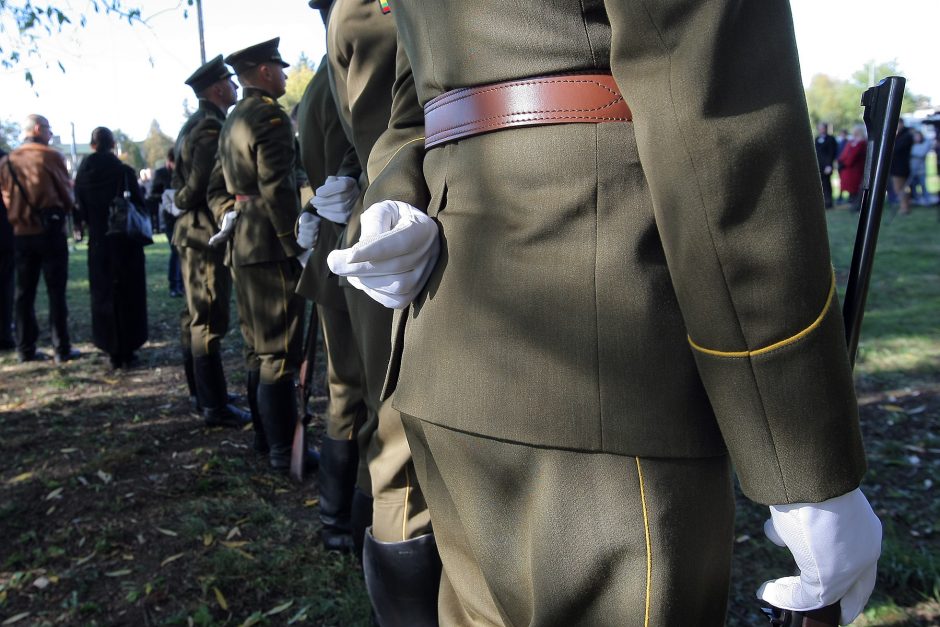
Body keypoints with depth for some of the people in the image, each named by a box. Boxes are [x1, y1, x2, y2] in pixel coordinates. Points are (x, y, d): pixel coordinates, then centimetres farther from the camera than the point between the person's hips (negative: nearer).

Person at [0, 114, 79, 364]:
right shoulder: (50, 156, -6)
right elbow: (66, 191, -2)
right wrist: (65, 211, 16)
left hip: (21, 232, 4)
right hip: (50, 230, -4)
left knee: (24, 292, 9)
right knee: (56, 291, 0)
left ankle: (25, 349, 11)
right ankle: (62, 349, 1)